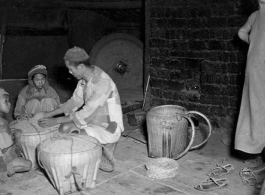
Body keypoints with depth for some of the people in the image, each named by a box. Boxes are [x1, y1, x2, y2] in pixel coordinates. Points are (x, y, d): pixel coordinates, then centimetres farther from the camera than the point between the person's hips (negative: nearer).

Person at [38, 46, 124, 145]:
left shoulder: (102, 83, -28)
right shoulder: (84, 79, 0)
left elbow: (87, 114, -26)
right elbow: (75, 101, 12)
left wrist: (56, 120, -20)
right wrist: (50, 114, 5)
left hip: (109, 130, -8)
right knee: (65, 128, -8)